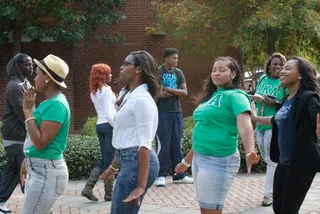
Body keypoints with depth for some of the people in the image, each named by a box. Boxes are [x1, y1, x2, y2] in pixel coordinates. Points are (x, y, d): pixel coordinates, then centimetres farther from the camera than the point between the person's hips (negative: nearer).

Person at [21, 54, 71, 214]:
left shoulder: (56, 105, -18)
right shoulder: (50, 102, 10)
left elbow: (40, 143, -22)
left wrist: (28, 111, -17)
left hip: (46, 172, -10)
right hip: (38, 170, 10)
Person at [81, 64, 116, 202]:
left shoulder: (94, 92, 13)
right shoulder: (106, 90, -13)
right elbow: (109, 114, -18)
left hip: (99, 125, 8)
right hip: (109, 125, -8)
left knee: (104, 161, 14)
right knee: (109, 161, 0)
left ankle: (88, 187, 5)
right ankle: (109, 193, 6)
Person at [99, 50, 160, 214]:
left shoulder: (141, 99, -15)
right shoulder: (131, 97, 15)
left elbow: (144, 144, -20)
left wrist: (141, 185, -24)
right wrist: (114, 166, 29)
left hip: (137, 162, -10)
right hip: (129, 161, 10)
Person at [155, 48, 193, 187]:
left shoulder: (178, 73, 10)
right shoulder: (158, 72, -6)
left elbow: (184, 92, 2)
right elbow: (159, 94, -15)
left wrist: (169, 90, -10)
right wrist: (176, 92, -6)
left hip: (177, 112, 5)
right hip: (162, 113, -5)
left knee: (176, 144, 9)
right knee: (163, 145, -3)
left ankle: (178, 175, 16)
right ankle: (161, 176, 5)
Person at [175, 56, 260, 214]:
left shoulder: (235, 96, -10)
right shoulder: (211, 95, 15)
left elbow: (244, 126, -26)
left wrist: (249, 153, -44)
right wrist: (187, 161, 26)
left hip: (219, 160, -8)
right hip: (200, 158, 8)